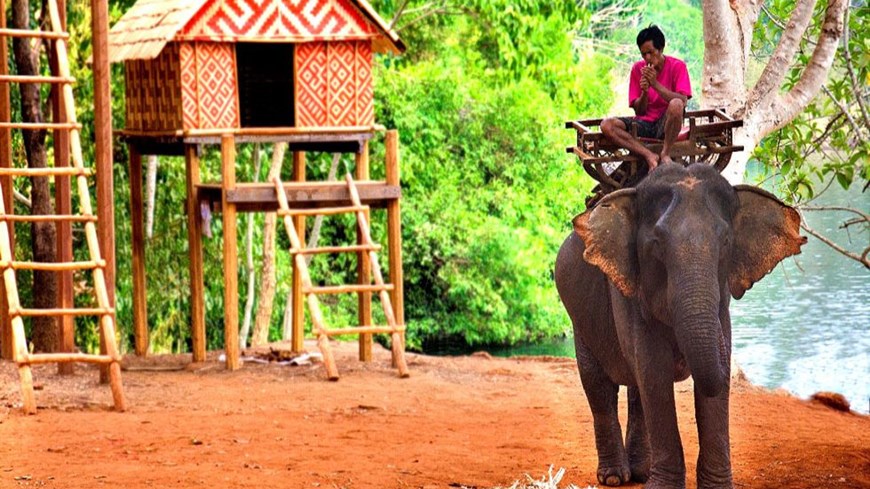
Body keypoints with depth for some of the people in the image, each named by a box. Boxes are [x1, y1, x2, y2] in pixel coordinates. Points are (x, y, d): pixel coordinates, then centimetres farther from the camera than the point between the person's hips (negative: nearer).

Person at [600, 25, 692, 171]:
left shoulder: (677, 66, -5)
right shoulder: (638, 69, 4)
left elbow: (683, 101, -19)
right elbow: (639, 111, 4)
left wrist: (655, 84, -24)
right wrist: (644, 92, -18)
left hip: (666, 124, -4)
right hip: (644, 123, 4)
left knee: (676, 104, -38)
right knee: (607, 125, -22)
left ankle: (665, 154, -21)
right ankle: (649, 156, -30)